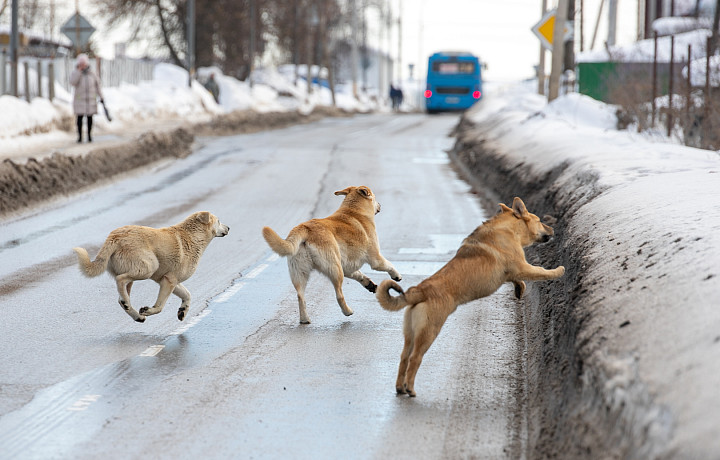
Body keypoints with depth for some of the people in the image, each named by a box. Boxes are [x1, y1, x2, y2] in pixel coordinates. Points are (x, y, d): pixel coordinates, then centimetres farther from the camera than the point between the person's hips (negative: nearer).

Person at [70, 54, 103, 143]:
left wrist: (101, 96, 9)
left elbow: (97, 85, 10)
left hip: (91, 100, 2)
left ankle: (89, 135, 14)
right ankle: (80, 136, 5)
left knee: (90, 118, 5)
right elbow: (73, 82, -24)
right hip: (79, 100, -2)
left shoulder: (92, 73, 3)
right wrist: (79, 70, -23)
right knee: (79, 117, -2)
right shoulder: (75, 73, -3)